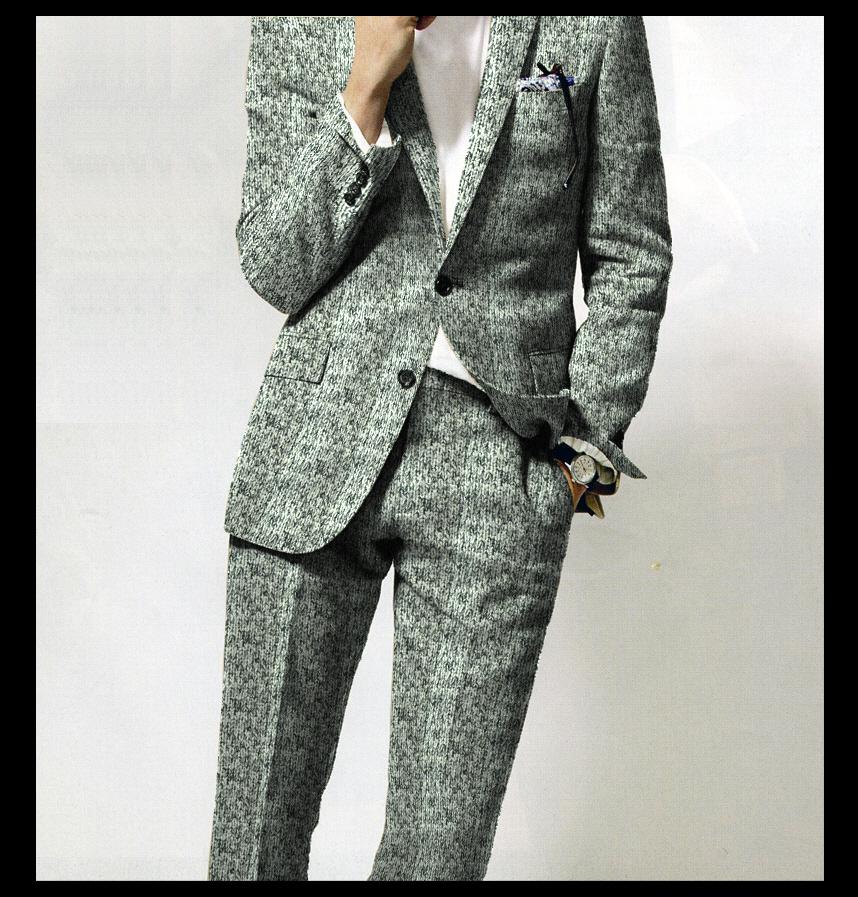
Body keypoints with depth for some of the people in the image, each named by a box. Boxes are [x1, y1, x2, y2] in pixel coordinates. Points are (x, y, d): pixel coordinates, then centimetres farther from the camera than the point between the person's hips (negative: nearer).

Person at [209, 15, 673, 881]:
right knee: (257, 818, 8)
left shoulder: (594, 23, 4)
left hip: (501, 463, 0)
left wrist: (579, 453, 0)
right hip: (320, 447, 1)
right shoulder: (294, 27, 6)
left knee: (443, 840, 6)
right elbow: (275, 270, -1)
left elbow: (629, 257, 8)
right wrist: (365, 89, -12)